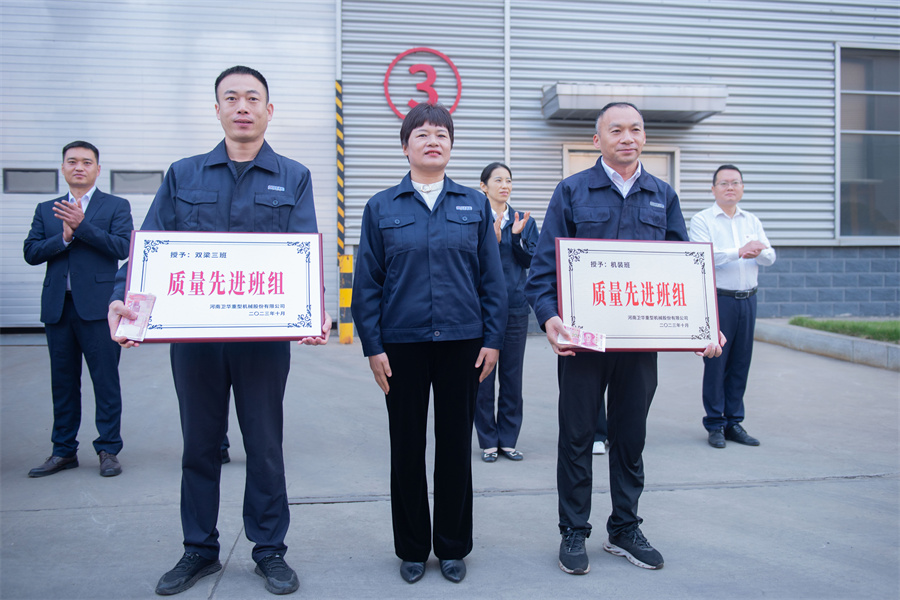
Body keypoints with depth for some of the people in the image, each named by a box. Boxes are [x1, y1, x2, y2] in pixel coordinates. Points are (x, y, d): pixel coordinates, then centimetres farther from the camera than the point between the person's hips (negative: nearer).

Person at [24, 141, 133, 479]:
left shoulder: (116, 206, 6)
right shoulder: (46, 210, 17)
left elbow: (122, 247, -9)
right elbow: (31, 253, 6)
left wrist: (82, 225, -16)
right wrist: (64, 237, -9)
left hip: (98, 307, -4)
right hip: (57, 307, 4)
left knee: (106, 380, -1)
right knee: (63, 382, 10)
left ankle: (108, 450, 8)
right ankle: (64, 451, 20)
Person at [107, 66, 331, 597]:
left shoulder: (293, 178, 5)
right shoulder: (183, 176, 9)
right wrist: (123, 299, -17)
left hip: (265, 334, -1)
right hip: (193, 331, 2)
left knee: (265, 443, 8)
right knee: (200, 443, 13)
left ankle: (270, 550, 24)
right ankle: (200, 549, 29)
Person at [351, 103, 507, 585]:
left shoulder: (474, 205, 6)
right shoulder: (382, 207, 3)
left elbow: (492, 278, 6)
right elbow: (367, 282, 1)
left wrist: (492, 339, -1)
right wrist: (372, 346, -5)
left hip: (462, 343, 1)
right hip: (402, 343, 0)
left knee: (456, 445, 9)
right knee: (407, 446, 8)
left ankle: (453, 548, 26)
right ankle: (412, 549, 25)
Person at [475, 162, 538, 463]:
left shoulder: (525, 221, 10)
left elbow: (532, 261, 3)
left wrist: (517, 236, -12)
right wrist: (493, 237, -20)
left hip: (516, 307, 3)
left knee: (512, 377, 7)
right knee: (483, 377, 2)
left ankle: (508, 439, 19)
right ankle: (488, 441, 14)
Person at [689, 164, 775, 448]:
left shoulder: (752, 222, 16)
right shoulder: (701, 220, 0)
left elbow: (770, 257, 6)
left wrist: (758, 251, -16)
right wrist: (738, 252, -24)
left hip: (747, 299, 5)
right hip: (717, 298, -5)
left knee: (741, 362, 8)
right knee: (715, 362, -3)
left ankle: (734, 422, 17)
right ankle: (715, 425, 7)